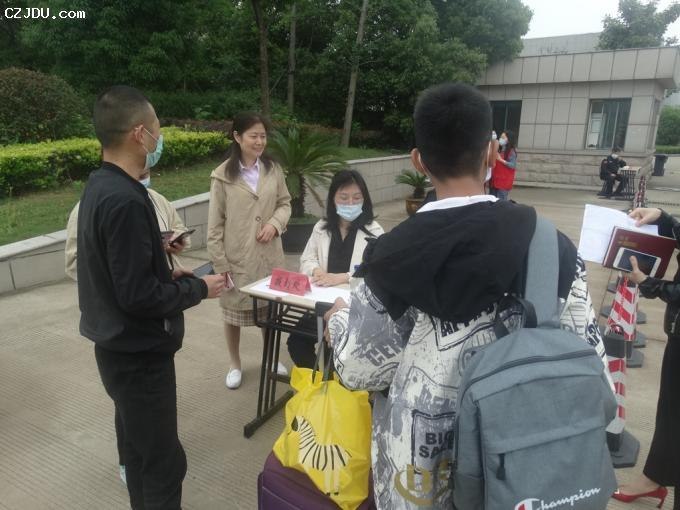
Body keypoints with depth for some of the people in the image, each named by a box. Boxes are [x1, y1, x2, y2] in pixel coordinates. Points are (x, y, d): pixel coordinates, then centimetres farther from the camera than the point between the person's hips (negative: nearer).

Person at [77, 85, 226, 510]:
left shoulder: (101, 185, 5)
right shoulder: (125, 200, -26)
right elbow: (139, 296, -26)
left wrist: (167, 274, 7)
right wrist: (198, 288, -12)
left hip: (122, 346, 10)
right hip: (138, 353, -10)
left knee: (141, 450, 25)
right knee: (164, 463, 7)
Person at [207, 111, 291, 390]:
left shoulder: (273, 169, 0)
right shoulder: (223, 175, -10)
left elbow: (285, 202, 10)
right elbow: (215, 223, -7)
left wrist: (275, 223, -12)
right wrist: (219, 262, -9)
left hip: (269, 254, 3)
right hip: (236, 257, -2)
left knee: (271, 307, 15)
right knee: (234, 311, 13)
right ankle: (235, 364, 34)